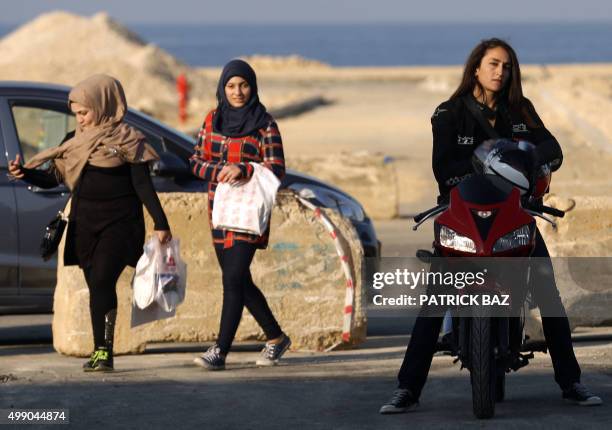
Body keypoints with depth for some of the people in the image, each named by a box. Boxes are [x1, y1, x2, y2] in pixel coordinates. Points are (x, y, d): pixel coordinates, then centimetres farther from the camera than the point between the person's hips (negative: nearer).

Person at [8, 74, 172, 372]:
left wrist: (160, 224, -7)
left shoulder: (125, 140, -3)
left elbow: (143, 186, -4)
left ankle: (102, 351, -19)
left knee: (101, 282, -17)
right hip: (84, 223, 5)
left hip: (119, 223, -5)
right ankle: (102, 352, 8)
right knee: (98, 288, 6)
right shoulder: (74, 141, 11)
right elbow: (52, 177, 9)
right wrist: (24, 173, -9)